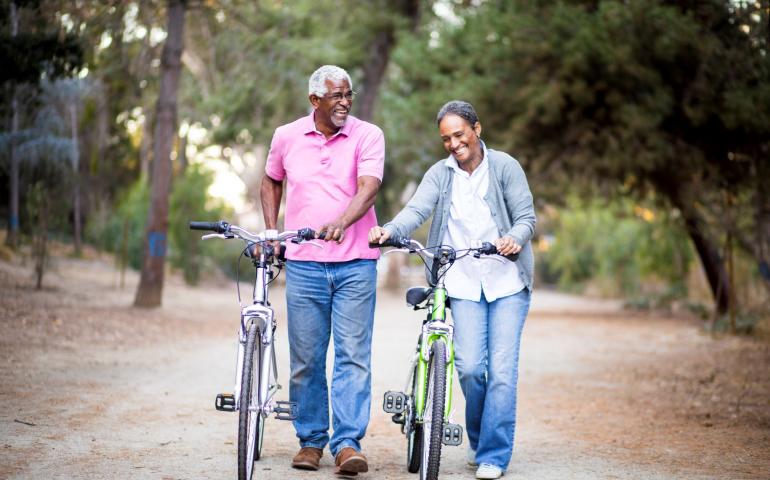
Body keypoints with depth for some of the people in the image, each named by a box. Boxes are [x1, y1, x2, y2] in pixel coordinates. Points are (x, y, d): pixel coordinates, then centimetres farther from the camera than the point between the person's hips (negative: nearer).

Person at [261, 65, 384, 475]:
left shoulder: (367, 136, -2)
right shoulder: (286, 137, 6)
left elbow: (367, 190, -15)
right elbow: (271, 182, 23)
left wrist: (341, 223, -33)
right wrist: (270, 233, 12)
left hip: (356, 264, -2)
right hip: (304, 263, 2)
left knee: (353, 355, -5)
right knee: (305, 359, 6)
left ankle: (348, 443, -3)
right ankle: (310, 440, 18)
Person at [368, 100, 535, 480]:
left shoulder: (504, 167, 2)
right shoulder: (440, 174, 7)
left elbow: (526, 216, -2)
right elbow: (417, 210, -9)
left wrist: (515, 237, -24)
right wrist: (389, 231, -29)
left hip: (507, 282, -1)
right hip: (463, 284, 1)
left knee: (502, 369, -7)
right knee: (469, 367, -8)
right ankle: (478, 439, 19)